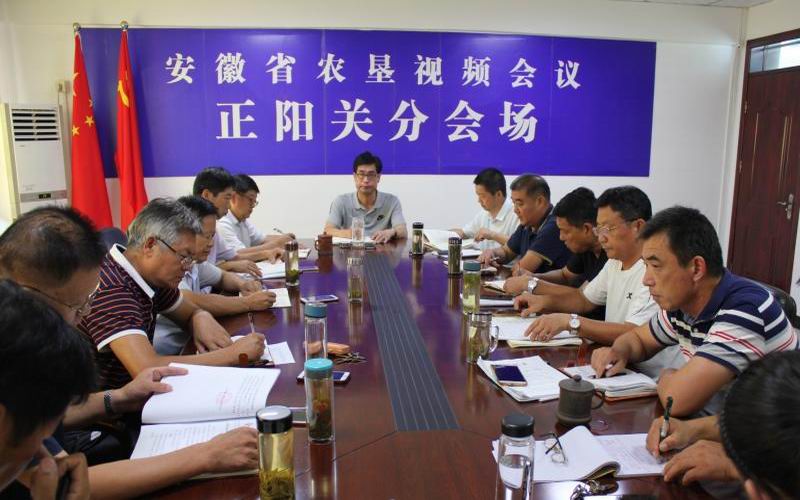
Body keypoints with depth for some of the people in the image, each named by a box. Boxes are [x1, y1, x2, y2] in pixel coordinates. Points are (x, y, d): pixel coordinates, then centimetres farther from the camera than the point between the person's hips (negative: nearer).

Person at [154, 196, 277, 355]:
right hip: (160, 358, -7)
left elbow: (223, 276, 23)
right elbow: (191, 303, -30)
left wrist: (242, 284, 0)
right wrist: (248, 303, -22)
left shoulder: (193, 261, 7)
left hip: (186, 345, 7)